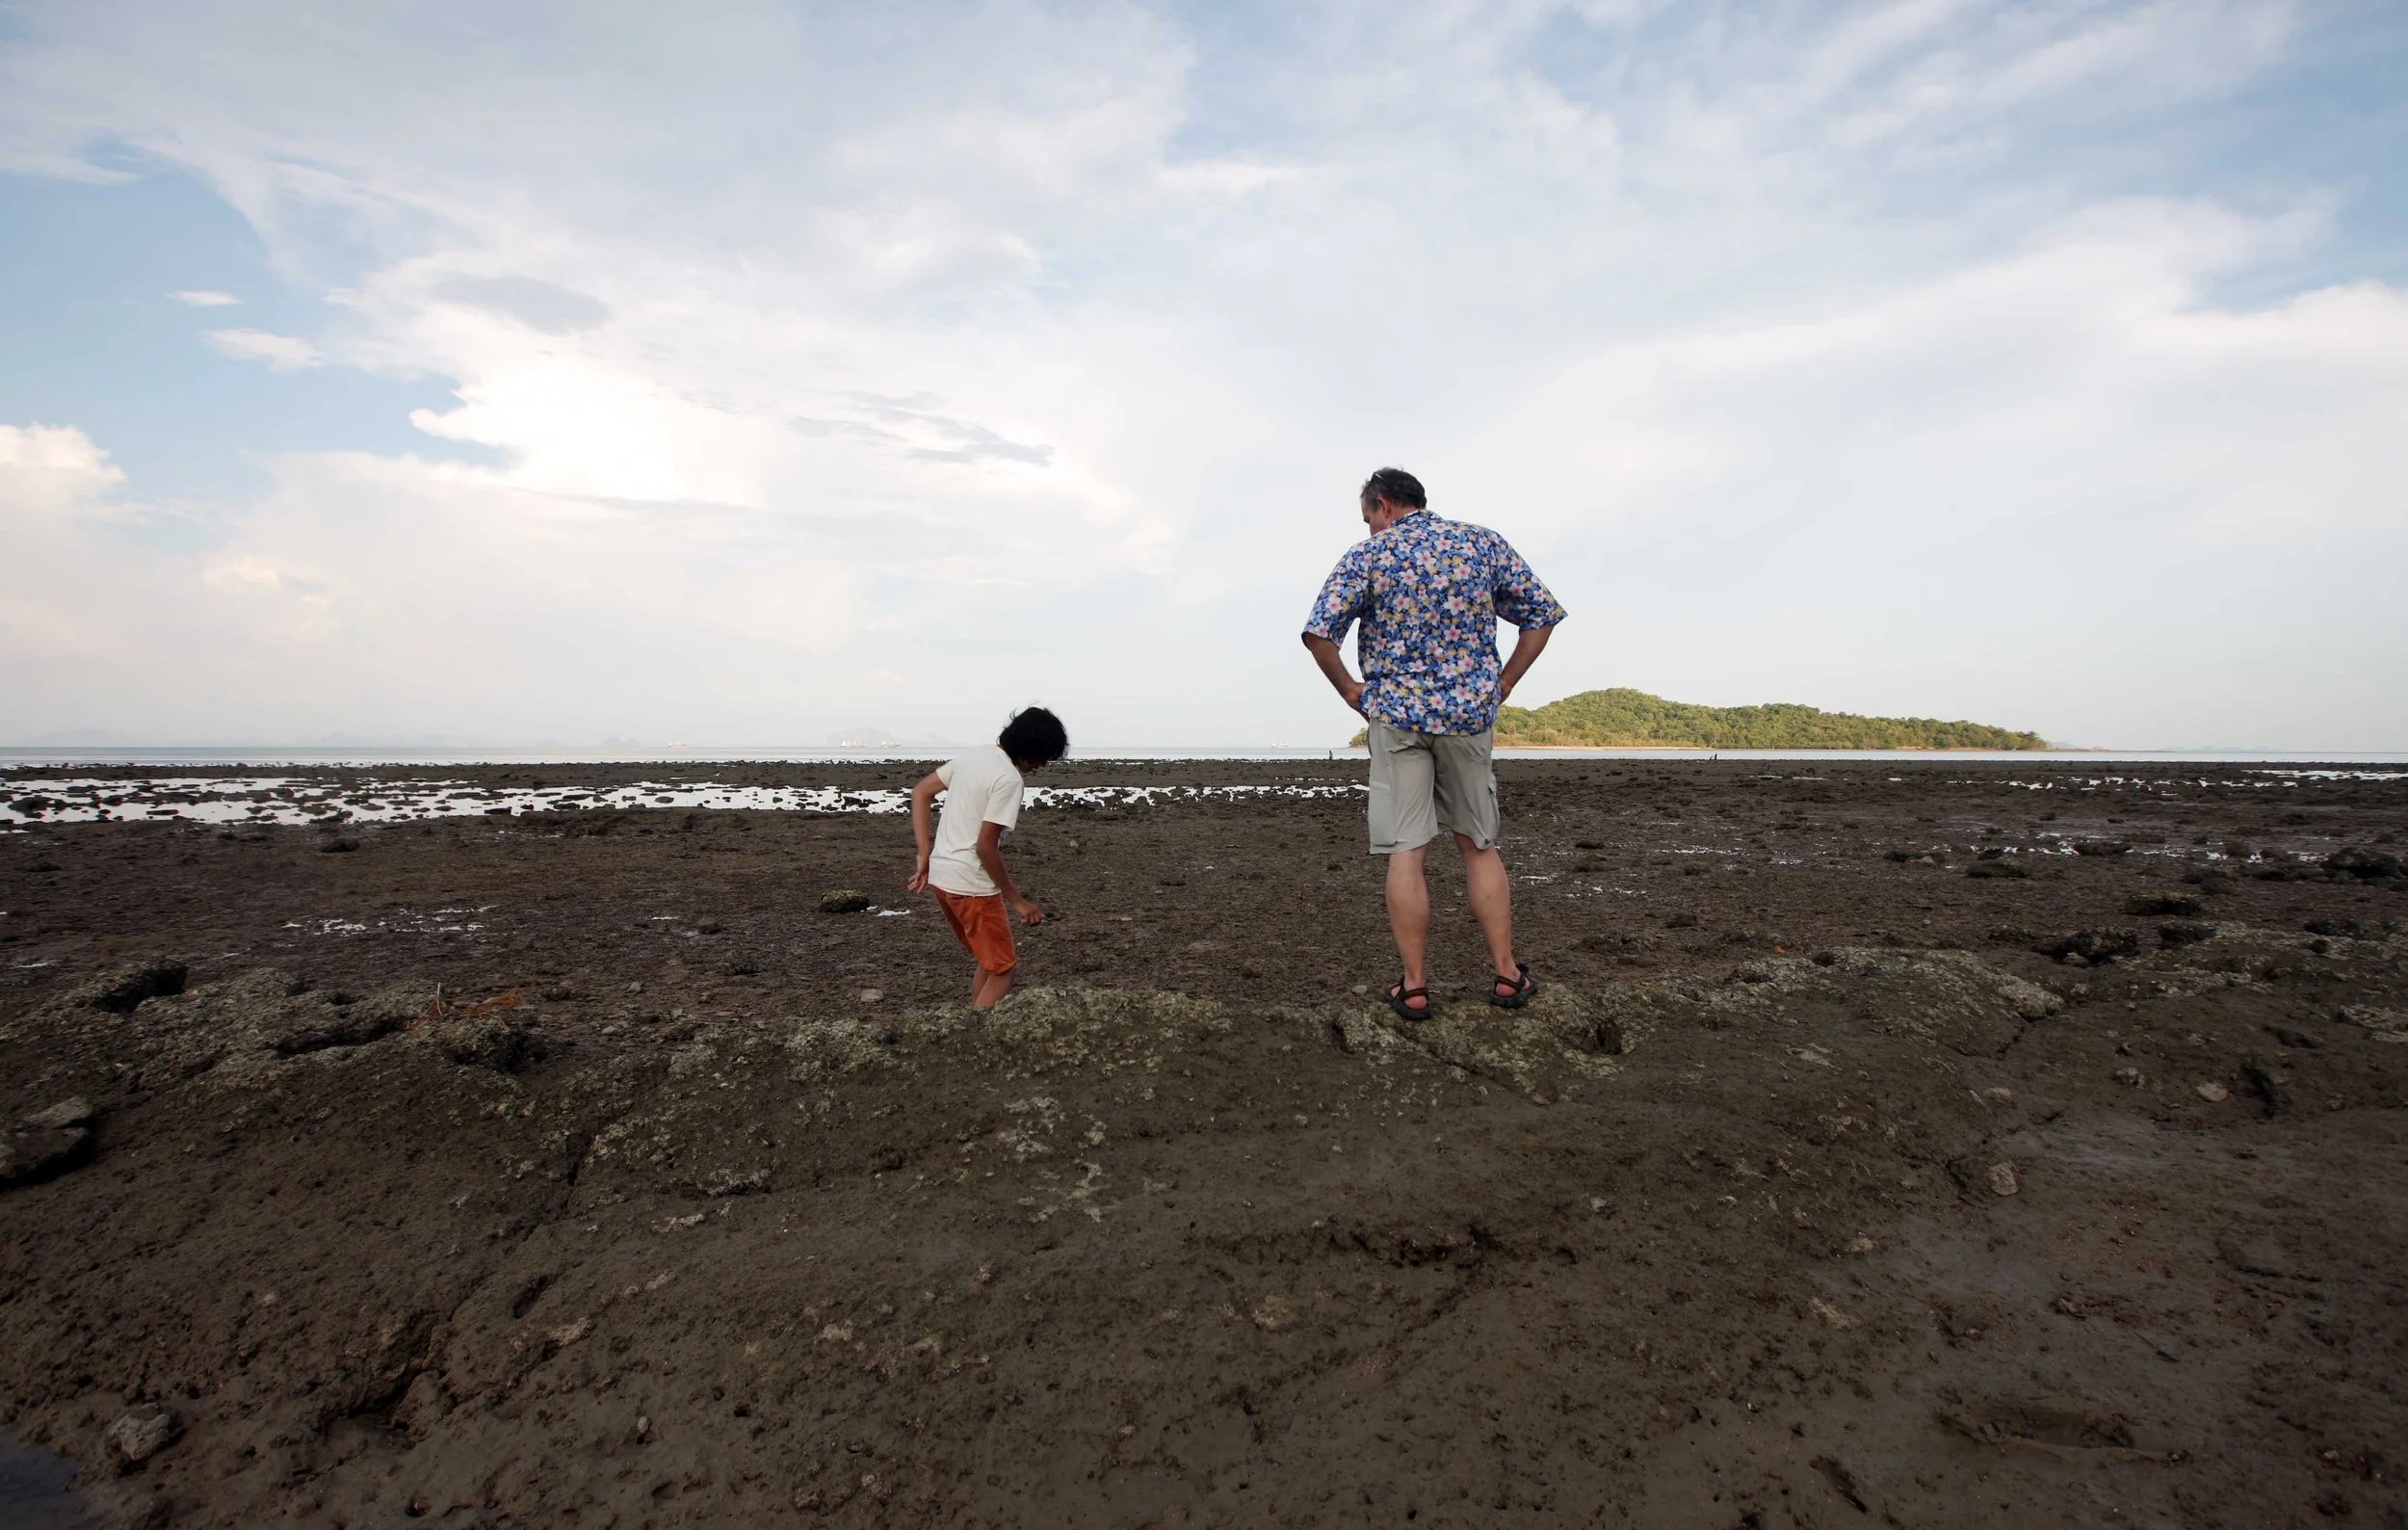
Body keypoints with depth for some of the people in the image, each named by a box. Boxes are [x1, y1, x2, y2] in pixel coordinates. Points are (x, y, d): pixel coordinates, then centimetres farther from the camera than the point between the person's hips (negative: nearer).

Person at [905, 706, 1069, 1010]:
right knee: (1003, 970, 5)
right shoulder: (1009, 779, -18)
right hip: (971, 885, -9)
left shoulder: (974, 756, 7)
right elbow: (985, 847, -22)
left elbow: (920, 791, 12)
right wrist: (1017, 900, -13)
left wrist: (925, 855, 10)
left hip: (940, 876, 9)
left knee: (990, 960, 23)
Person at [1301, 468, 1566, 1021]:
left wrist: (1350, 690, 1)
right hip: (1470, 713, 3)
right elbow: (1542, 614, 6)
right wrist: (1501, 685, 9)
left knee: (1405, 853, 1)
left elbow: (1319, 632, -13)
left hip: (1396, 714, -2)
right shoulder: (1483, 542, 6)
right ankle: (1506, 975, 15)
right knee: (1479, 845, 13)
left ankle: (1413, 986, 4)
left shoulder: (1368, 555, -3)